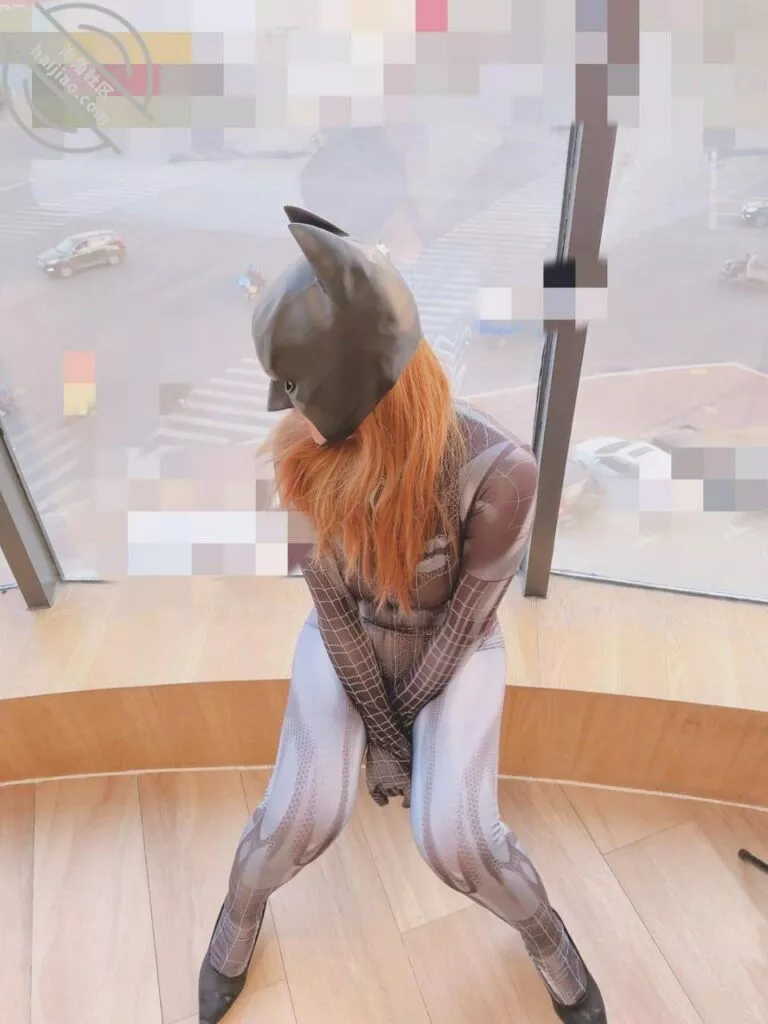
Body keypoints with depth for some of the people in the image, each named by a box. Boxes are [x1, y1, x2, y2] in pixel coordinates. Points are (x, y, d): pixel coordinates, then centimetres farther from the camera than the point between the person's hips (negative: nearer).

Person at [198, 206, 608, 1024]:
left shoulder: (499, 471, -32)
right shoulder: (311, 455, -21)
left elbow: (462, 621, -20)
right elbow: (334, 606, -13)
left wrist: (395, 721, -8)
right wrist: (380, 733, -11)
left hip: (452, 650, -1)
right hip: (346, 640, 2)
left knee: (454, 840, -14)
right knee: (304, 815, -12)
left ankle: (546, 936, 23)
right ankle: (240, 915, 26)